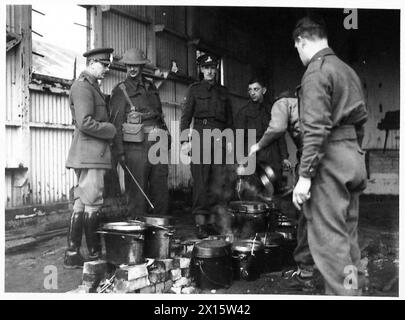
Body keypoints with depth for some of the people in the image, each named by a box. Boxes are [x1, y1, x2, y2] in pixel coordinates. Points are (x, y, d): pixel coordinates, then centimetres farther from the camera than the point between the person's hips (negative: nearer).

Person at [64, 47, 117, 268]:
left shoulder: (91, 86, 21)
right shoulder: (83, 86, -12)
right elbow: (85, 123, -22)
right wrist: (112, 130, -11)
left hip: (90, 155, 11)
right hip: (89, 154, -11)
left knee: (82, 202, 11)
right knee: (92, 203, -5)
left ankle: (72, 254, 17)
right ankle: (94, 254, 4)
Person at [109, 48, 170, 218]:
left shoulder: (151, 87, 17)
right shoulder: (120, 91, 1)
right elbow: (116, 122, -5)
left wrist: (166, 140, 16)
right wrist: (119, 151, -13)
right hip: (136, 148, -5)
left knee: (161, 193, 7)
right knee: (137, 193, -2)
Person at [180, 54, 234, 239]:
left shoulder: (223, 92, 19)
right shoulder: (194, 89, 10)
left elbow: (229, 119, 20)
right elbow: (186, 116, 4)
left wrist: (230, 139, 8)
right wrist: (185, 140, -7)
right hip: (201, 135, -3)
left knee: (218, 181, -1)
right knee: (200, 180, -8)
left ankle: (211, 222, 6)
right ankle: (200, 223, -6)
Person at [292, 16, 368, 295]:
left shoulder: (316, 72, -10)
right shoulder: (348, 70, 17)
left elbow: (316, 129, -18)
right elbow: (361, 119, 19)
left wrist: (304, 176, -18)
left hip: (329, 161, -9)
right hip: (353, 158, 9)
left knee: (328, 240, -4)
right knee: (348, 235, 16)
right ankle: (355, 289, 25)